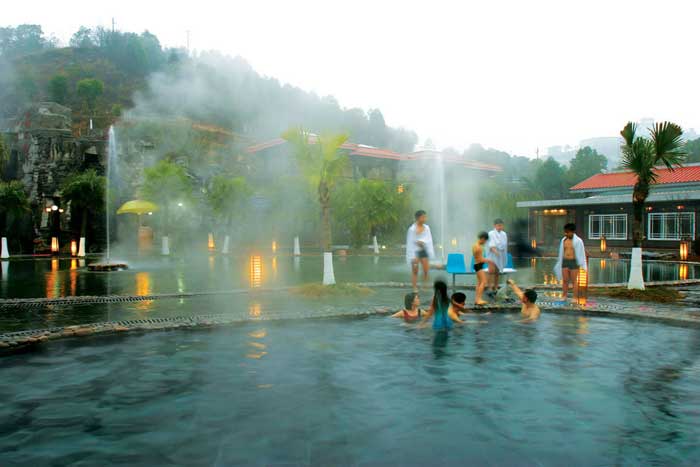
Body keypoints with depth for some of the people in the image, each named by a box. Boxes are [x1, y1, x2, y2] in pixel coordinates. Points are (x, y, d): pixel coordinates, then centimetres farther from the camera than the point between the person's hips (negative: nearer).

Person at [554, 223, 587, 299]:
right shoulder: (563, 240, 7)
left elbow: (581, 253, -4)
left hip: (574, 262, -4)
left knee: (574, 281, 1)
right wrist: (559, 263, 16)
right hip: (565, 262, 4)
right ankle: (564, 297, 12)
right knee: (565, 280, 5)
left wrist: (582, 265, -6)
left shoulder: (578, 241, -8)